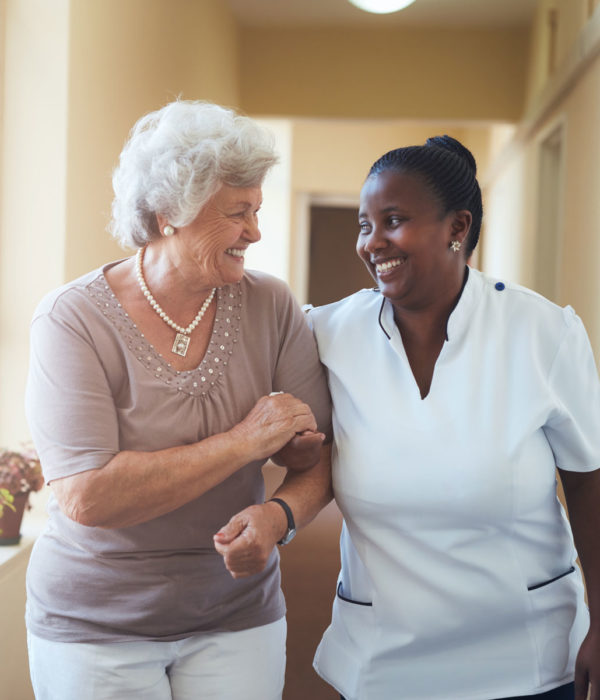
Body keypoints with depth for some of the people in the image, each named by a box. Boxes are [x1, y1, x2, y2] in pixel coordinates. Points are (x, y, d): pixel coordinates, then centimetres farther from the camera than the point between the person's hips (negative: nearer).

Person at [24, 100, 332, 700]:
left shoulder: (269, 307, -6)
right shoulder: (74, 319, -16)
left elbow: (318, 454, -2)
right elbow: (86, 498, -26)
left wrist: (281, 513, -24)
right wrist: (243, 442, -23)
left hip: (236, 616, 3)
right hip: (95, 626, -2)